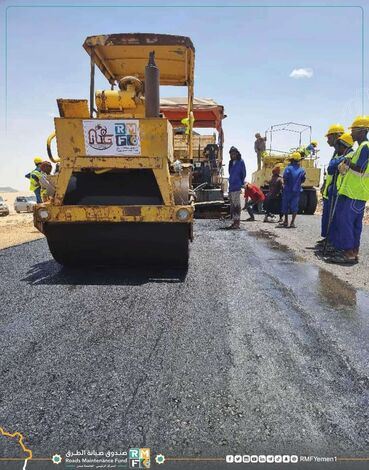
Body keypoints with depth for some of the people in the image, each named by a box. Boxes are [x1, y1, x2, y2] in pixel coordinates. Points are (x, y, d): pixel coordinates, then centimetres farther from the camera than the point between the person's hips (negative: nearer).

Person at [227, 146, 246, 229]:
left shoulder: (241, 162, -4)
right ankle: (234, 222, 17)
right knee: (232, 205, 10)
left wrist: (241, 183, 2)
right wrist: (231, 181, 14)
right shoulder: (231, 162, 15)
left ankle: (237, 223, -6)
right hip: (231, 187, 8)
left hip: (237, 187, -8)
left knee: (236, 205, -8)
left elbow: (243, 174, -1)